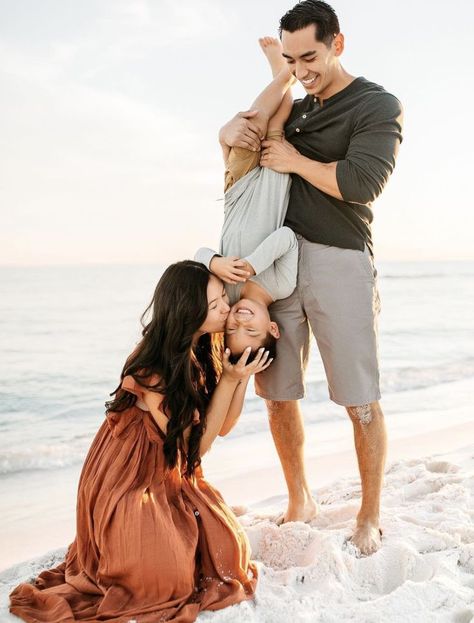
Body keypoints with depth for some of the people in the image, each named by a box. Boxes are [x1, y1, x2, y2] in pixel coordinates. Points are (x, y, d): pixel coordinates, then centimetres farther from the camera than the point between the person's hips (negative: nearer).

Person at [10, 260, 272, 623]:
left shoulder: (205, 352, -6)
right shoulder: (153, 370, -28)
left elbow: (222, 427, -3)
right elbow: (197, 445, -20)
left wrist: (243, 375, -15)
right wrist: (228, 380, -23)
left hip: (172, 476, 7)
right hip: (129, 480, -7)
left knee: (225, 551, -6)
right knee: (168, 578, -17)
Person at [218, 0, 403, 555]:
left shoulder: (378, 106, 1)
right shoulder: (295, 111, 20)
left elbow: (362, 182, -14)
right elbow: (237, 130, 28)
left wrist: (295, 161, -6)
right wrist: (232, 127, 4)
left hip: (339, 262, -5)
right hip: (277, 260, 6)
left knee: (360, 401, -2)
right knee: (277, 394, 6)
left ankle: (370, 516, 13)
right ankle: (299, 504, 23)